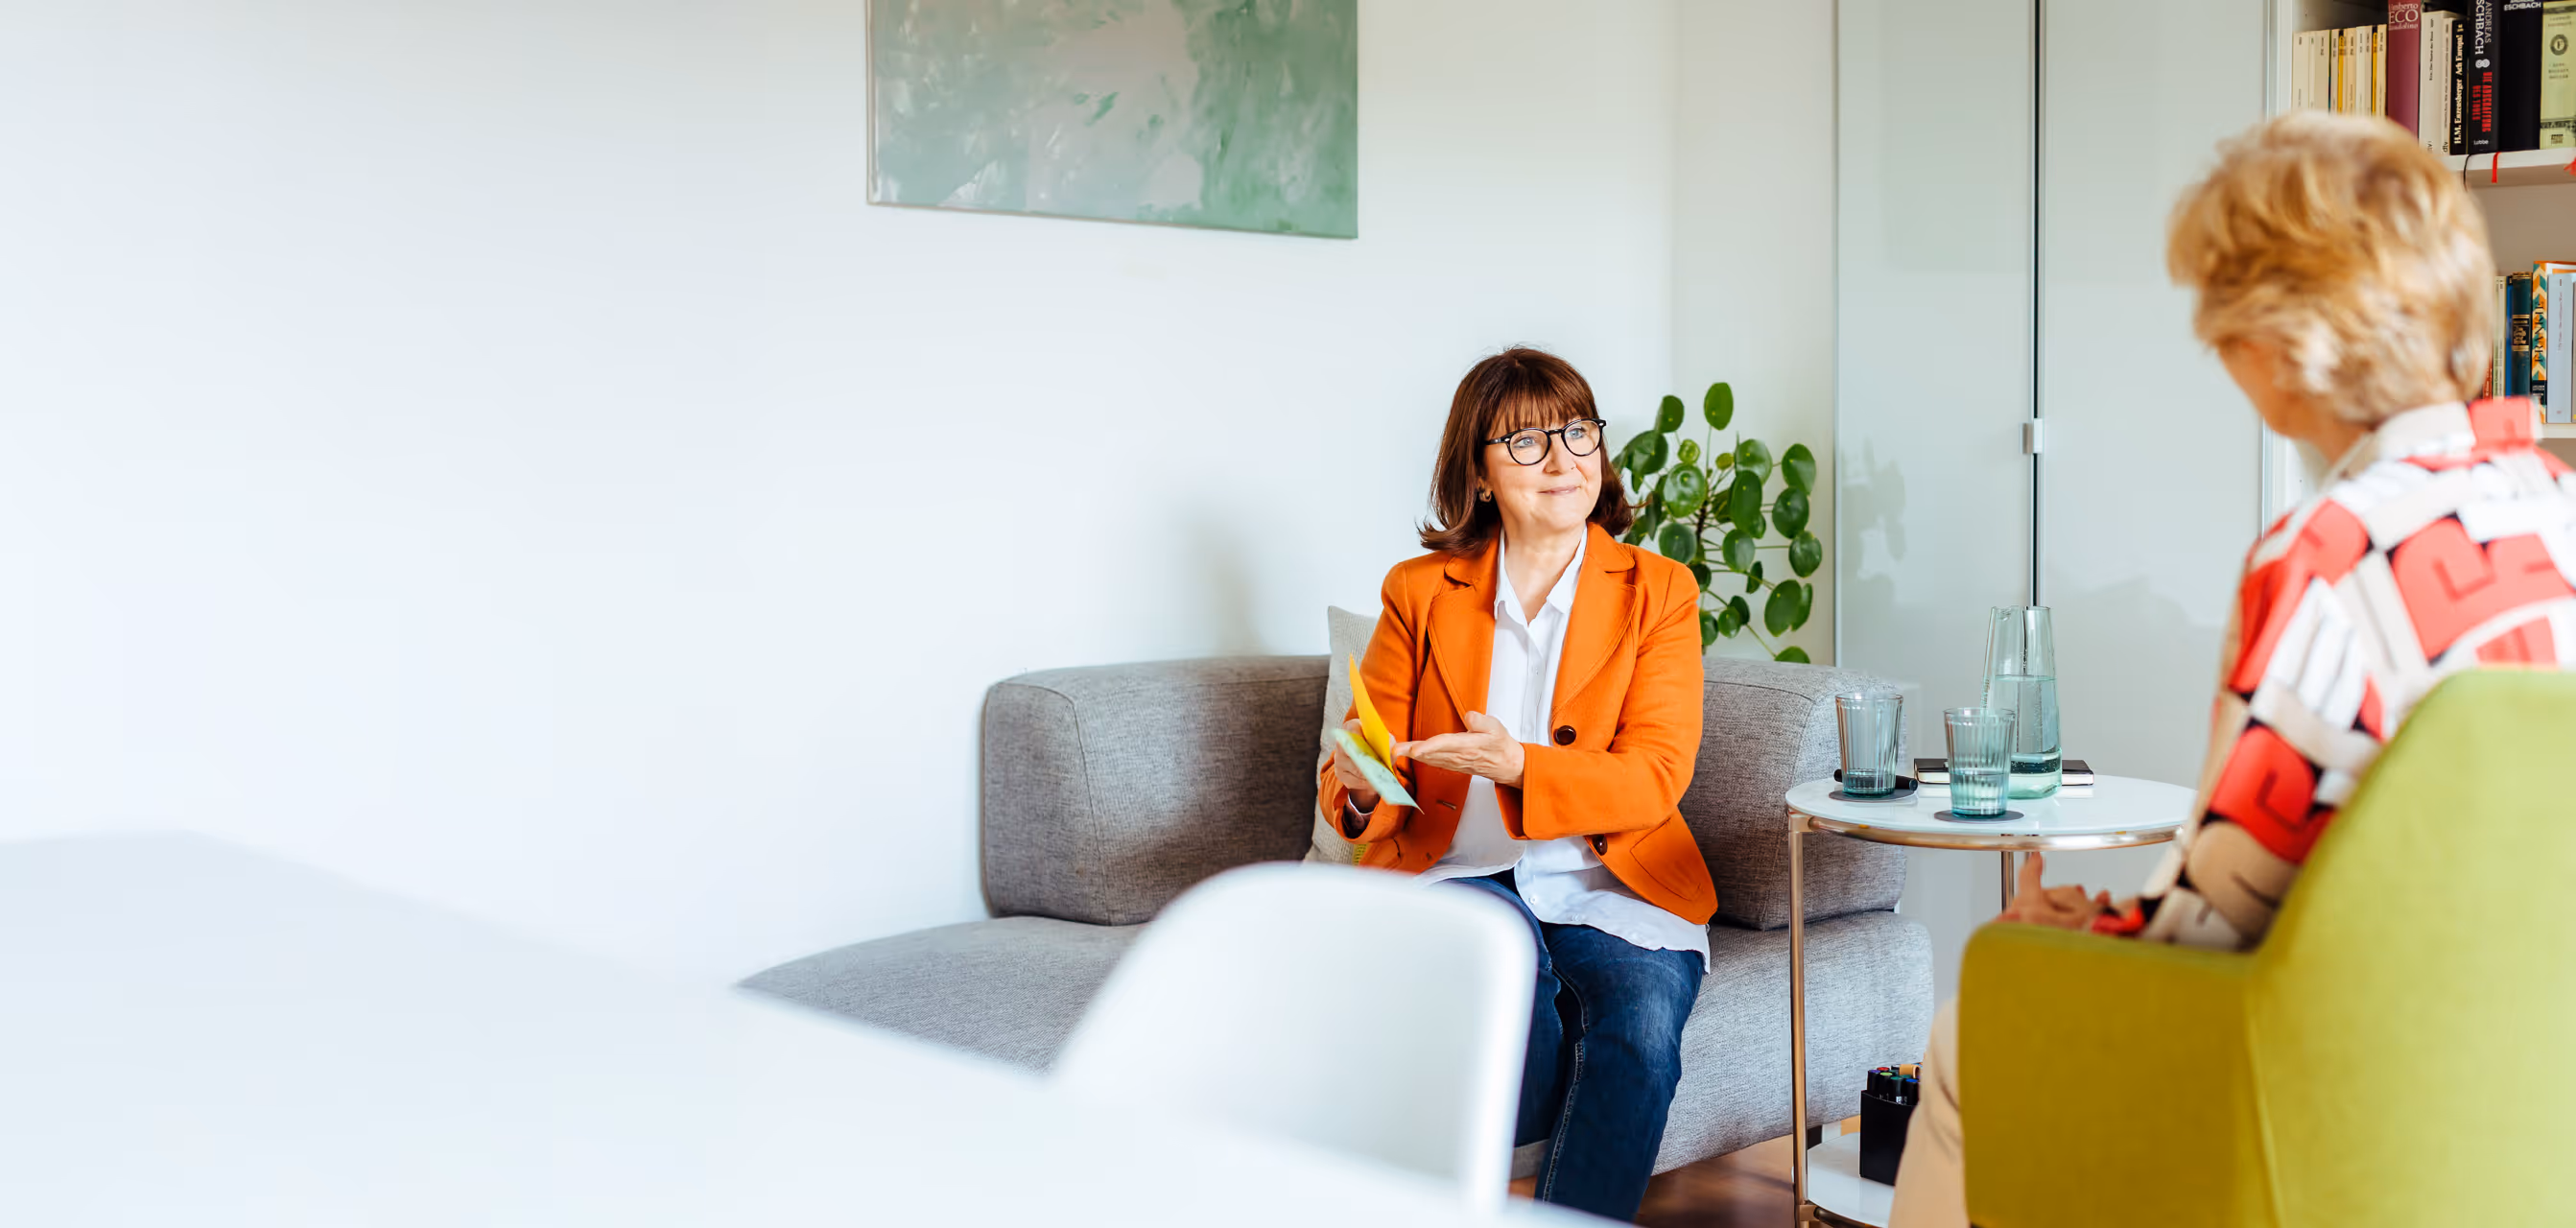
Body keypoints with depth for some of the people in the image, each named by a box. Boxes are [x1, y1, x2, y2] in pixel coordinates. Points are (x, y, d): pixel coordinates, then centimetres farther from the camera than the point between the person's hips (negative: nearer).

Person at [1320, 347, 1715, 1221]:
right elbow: (1373, 771, 7)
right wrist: (1358, 790, -20)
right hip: (1459, 876, 0)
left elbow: (1655, 778, -6)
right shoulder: (1419, 593, 9)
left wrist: (1518, 765, -24)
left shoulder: (1659, 592, 6)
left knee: (1641, 1025, -31)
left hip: (1611, 886, 1)